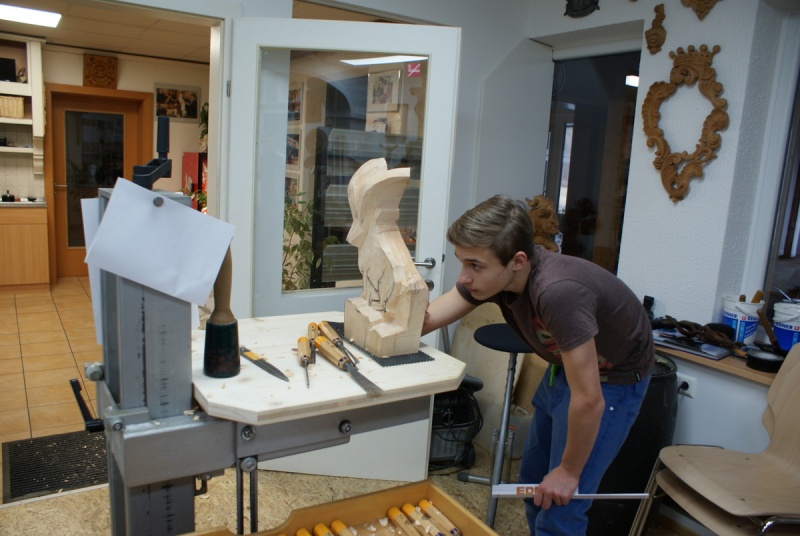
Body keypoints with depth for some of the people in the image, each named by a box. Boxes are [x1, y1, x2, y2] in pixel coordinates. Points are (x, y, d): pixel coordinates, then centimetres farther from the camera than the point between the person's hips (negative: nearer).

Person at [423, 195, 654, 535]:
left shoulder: (557, 290, -40)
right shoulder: (493, 273, -17)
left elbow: (589, 400, -33)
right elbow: (426, 320, -12)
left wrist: (569, 471, -19)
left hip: (612, 378, -7)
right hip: (567, 364, 8)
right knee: (533, 481, 19)